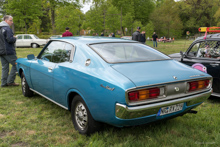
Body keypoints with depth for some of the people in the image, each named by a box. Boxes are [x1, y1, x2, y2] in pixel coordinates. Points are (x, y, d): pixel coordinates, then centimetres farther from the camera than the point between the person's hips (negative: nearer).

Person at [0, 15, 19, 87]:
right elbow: (10, 40, -21)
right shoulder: (7, 29, -13)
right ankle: (10, 81, -1)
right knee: (16, 64, 0)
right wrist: (14, 38, -1)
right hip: (8, 51, -9)